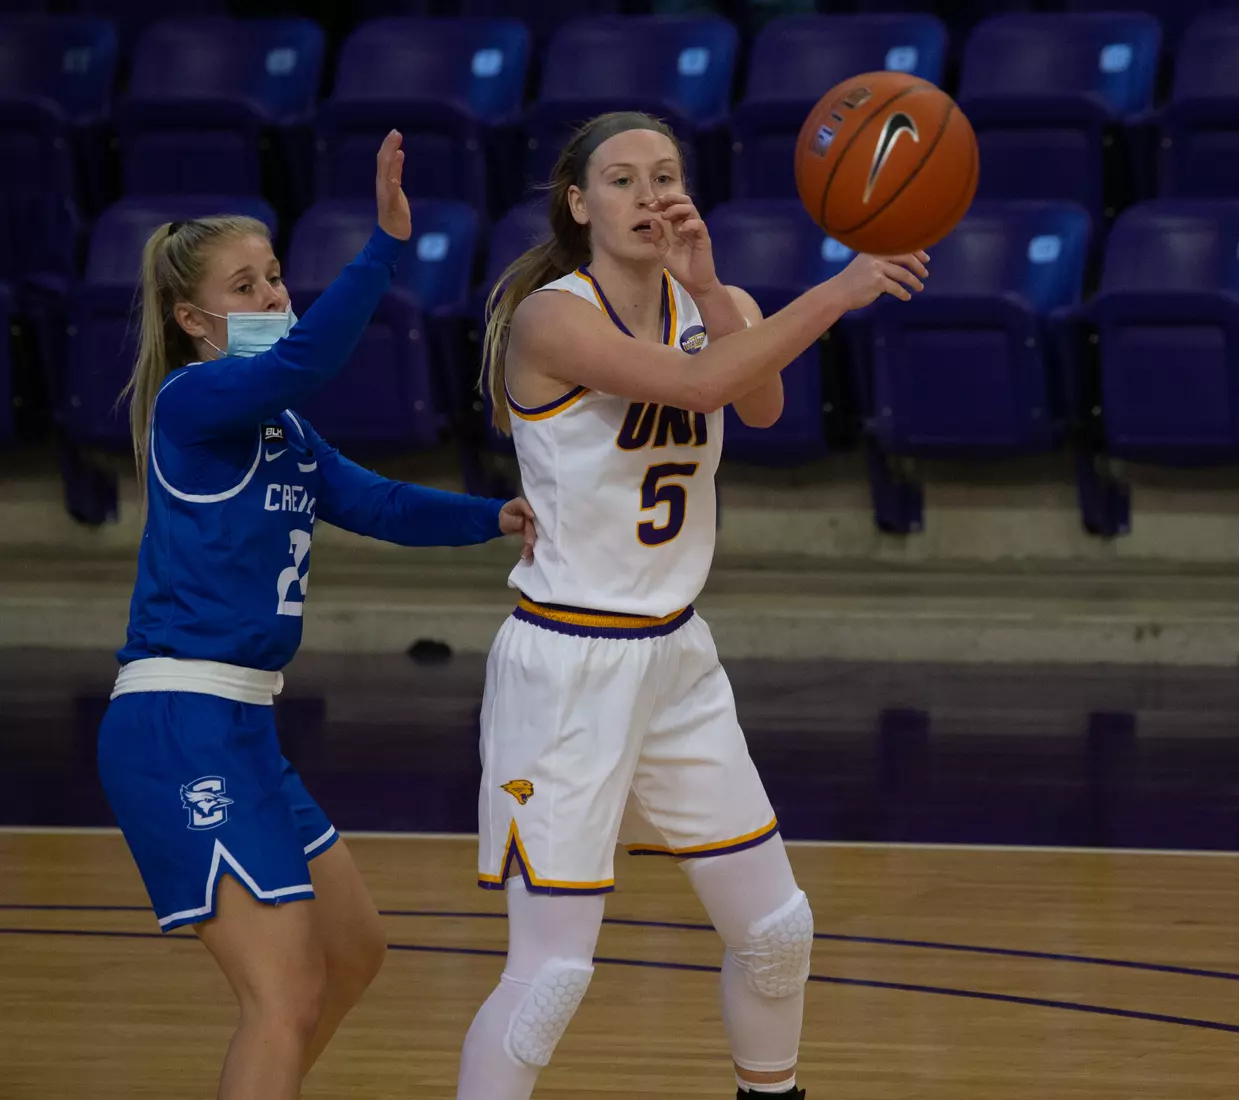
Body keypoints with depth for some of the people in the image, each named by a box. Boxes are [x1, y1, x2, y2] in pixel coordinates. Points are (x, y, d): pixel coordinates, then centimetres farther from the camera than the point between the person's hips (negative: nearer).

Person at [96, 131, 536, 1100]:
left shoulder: (283, 430, 15)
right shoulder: (193, 401, -11)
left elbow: (374, 504, 12)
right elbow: (301, 360, -29)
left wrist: (495, 518, -3)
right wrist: (388, 244, -38)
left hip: (241, 728, 10)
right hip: (178, 728, -10)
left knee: (352, 953, 21)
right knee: (286, 996, -15)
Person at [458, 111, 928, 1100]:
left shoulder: (715, 307, 4)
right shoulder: (551, 317, -17)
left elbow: (762, 405, -18)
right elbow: (695, 384, -33)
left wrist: (708, 291, -32)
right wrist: (839, 292, -37)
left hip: (677, 661, 7)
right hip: (567, 668, -7)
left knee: (776, 926, 16)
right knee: (552, 974, -11)